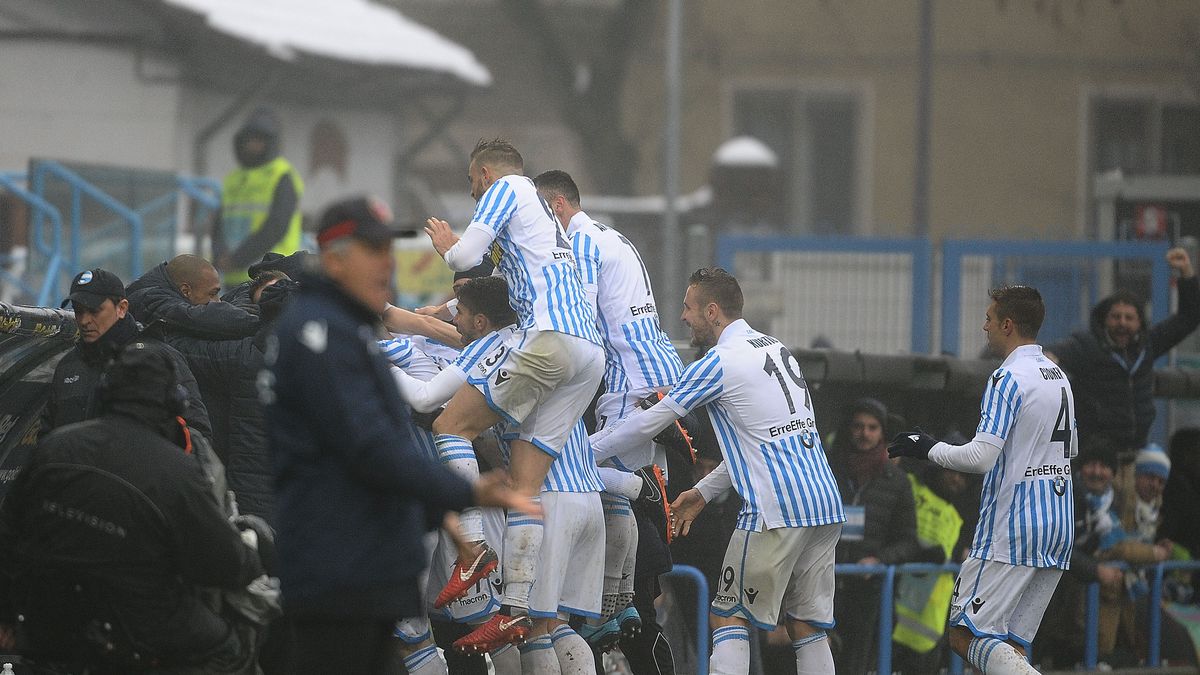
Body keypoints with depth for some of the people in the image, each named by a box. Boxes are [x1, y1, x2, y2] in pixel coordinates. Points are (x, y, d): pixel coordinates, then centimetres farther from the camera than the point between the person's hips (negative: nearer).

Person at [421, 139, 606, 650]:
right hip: (591, 354, 8)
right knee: (524, 483, 3)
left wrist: (446, 246, 19)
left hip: (548, 336, -8)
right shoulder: (544, 215, 34)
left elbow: (465, 257, -1)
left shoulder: (505, 189, 8)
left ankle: (474, 548, -16)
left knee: (451, 424, -1)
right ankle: (515, 610, -5)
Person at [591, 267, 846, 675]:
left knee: (729, 618, 0)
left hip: (775, 511, -8)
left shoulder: (718, 363, -6)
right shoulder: (777, 349, 19)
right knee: (807, 626, 8)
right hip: (826, 505, 8)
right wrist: (704, 492, 28)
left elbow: (649, 423, -2)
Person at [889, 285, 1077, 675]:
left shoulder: (1008, 379, -13)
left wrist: (929, 449, -5)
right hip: (1058, 529, 9)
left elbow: (981, 458, -20)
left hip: (1011, 530, -9)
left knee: (966, 637, -7)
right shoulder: (1058, 376, 14)